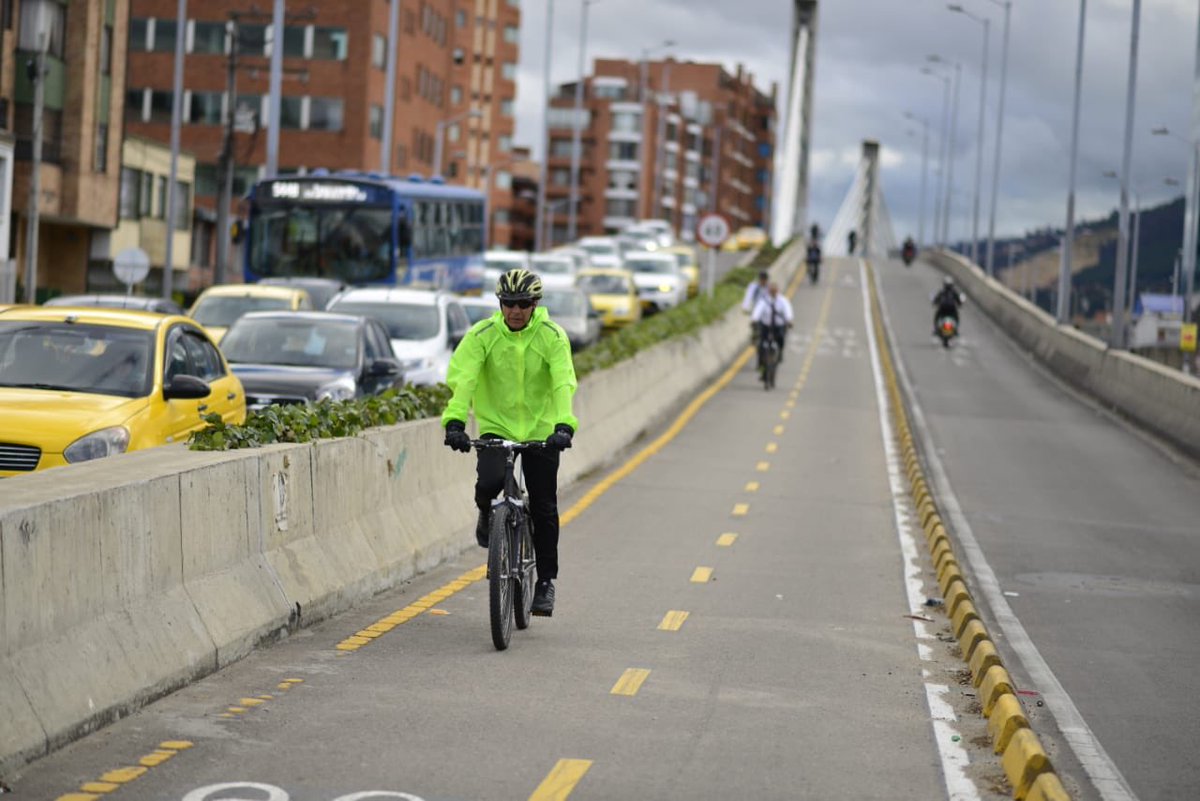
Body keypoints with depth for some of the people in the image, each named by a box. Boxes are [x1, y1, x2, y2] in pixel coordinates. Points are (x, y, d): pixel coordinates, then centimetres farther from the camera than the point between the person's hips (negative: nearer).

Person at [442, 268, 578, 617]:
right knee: (489, 482, -27)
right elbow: (462, 377, -20)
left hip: (540, 430, 0)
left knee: (544, 509, 1)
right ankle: (487, 517, 11)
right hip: (495, 426, 0)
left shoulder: (552, 336, -11)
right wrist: (454, 420, -36)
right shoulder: (482, 335, -11)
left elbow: (564, 382, -21)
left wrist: (564, 425, -37)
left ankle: (545, 581, 18)